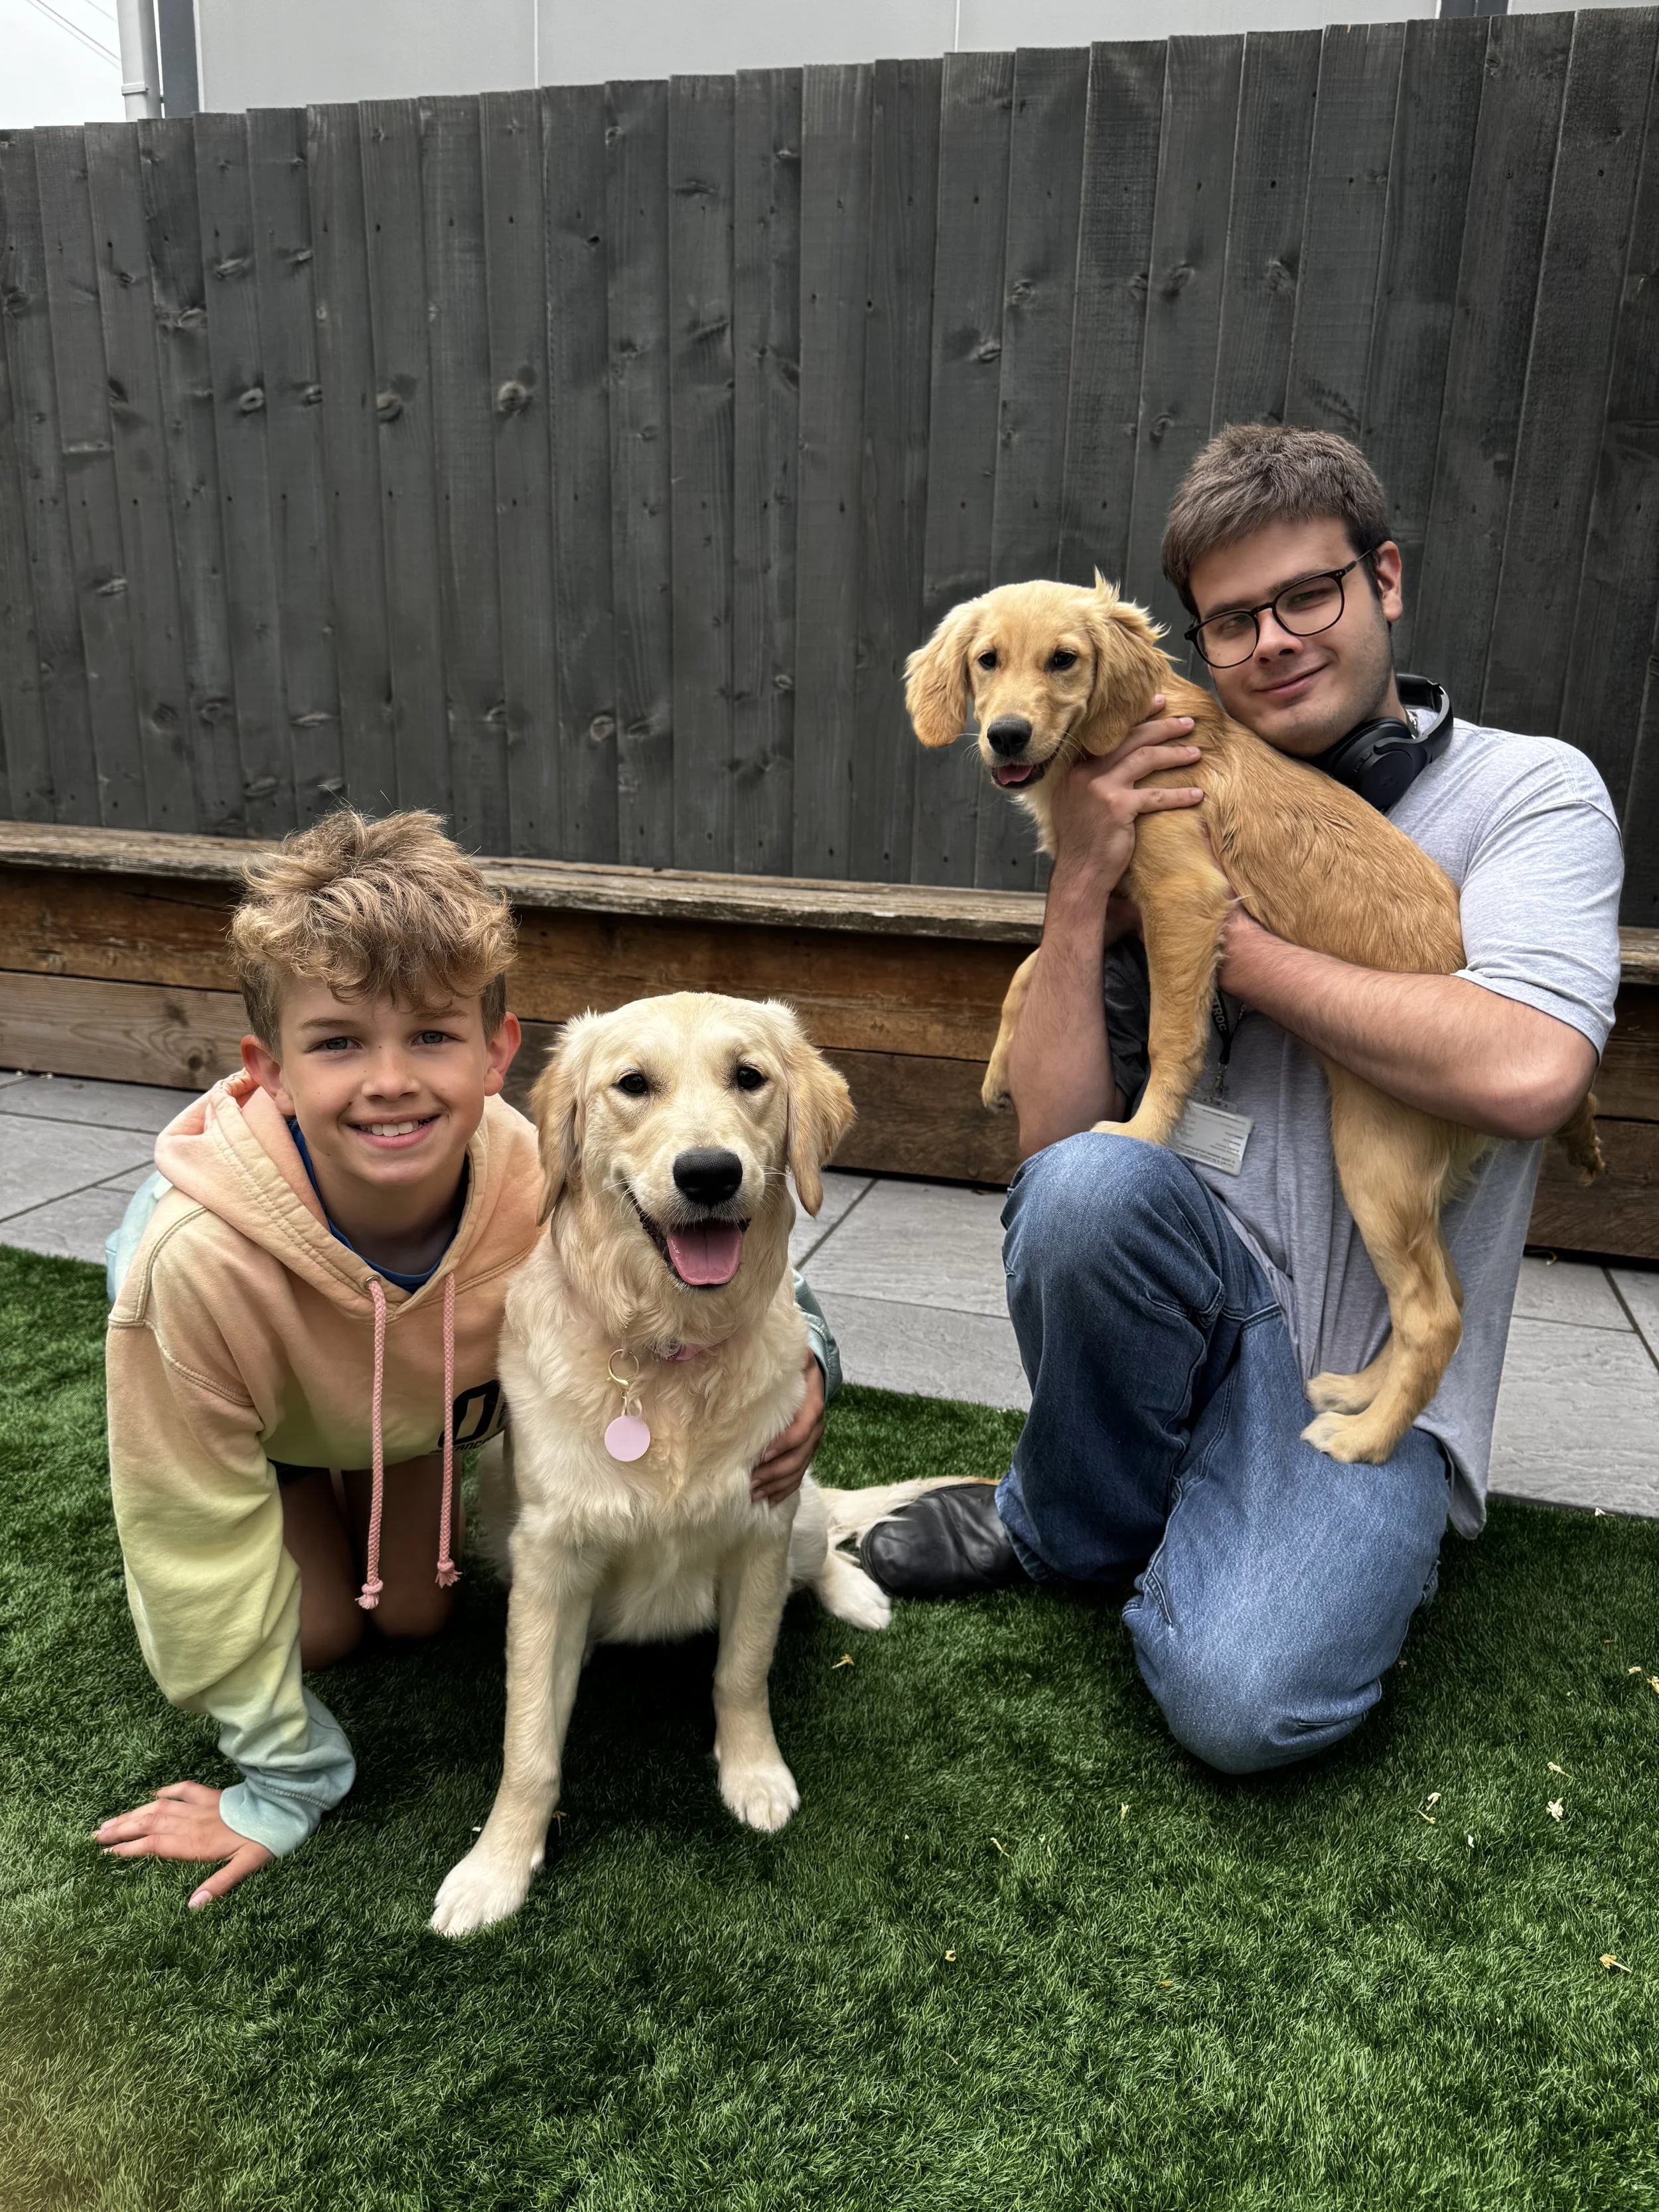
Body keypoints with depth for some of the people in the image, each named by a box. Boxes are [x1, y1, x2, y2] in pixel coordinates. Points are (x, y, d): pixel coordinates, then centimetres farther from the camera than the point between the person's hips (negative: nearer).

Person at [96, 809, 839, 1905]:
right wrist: (285, 1780, -20)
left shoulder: (542, 1188, -40)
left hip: (415, 1388, 2)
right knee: (322, 1629, 3)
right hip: (257, 1412, -2)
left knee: (417, 1613, 11)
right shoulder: (201, 1256, -46)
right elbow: (203, 1530, -30)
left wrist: (800, 1363, -40)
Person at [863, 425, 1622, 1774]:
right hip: (1200, 1293, 3)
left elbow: (1525, 1072, -22)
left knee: (1242, 1702, -26)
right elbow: (1051, 1138, -2)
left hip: (1378, 1368, -2)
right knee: (1088, 1183, -32)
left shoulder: (1528, 790, -1)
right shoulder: (1163, 815, 6)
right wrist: (1082, 892, -14)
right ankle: (1080, 1522, -3)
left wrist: (1220, 937, -13)